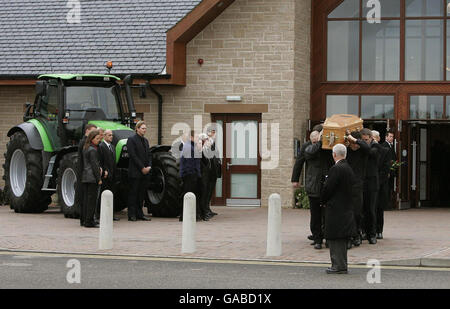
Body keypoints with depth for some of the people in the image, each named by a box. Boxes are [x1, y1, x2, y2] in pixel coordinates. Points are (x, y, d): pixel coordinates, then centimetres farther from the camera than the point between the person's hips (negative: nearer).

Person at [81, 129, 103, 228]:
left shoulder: (85, 148, 14)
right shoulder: (92, 150, -14)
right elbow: (94, 165, -15)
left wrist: (99, 167, 5)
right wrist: (99, 179, -11)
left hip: (85, 177, 9)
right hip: (92, 177, -9)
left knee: (87, 198, 11)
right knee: (92, 199, -6)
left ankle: (86, 219, 15)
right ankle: (89, 221, -7)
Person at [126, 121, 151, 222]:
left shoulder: (145, 140, 17)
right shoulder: (131, 140, -7)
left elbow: (148, 154, 16)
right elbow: (133, 155, -14)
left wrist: (149, 166, -1)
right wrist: (142, 168, -15)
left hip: (144, 172, 7)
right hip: (135, 172, -7)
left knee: (141, 194, 9)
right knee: (133, 193, -4)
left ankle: (139, 214, 13)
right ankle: (132, 215, -2)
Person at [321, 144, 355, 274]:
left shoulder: (336, 169, -17)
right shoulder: (348, 168, 11)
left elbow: (327, 188, -17)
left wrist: (323, 200, 2)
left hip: (335, 209, -9)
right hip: (346, 208, 9)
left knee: (335, 238, -4)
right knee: (341, 239, 14)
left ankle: (339, 265, -4)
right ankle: (341, 265, 19)